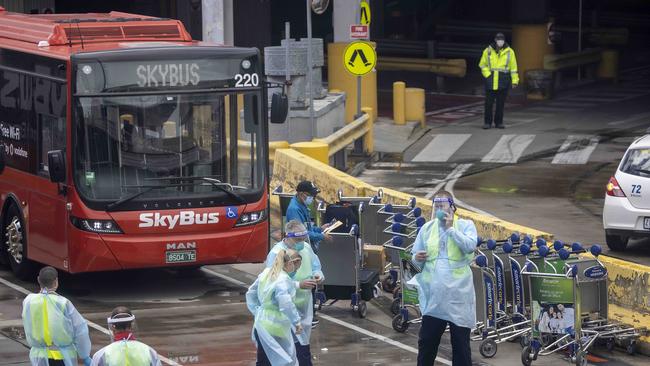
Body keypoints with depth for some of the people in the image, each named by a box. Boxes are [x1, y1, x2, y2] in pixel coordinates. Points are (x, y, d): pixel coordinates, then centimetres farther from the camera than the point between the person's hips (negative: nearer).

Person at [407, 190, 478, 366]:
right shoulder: (426, 228, 10)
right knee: (426, 342, 6)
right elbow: (416, 258, 12)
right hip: (433, 296, 3)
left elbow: (470, 246, -18)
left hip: (458, 295, -3)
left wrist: (450, 228, -14)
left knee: (461, 343, 6)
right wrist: (417, 259, -11)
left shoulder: (465, 225, 1)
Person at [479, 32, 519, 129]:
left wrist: (515, 80, 1)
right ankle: (487, 122, 8)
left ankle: (499, 122, 13)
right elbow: (482, 64, 11)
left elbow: (513, 67, 5)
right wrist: (487, 74, -3)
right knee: (489, 102, -1)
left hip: (503, 81, 0)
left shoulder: (509, 52, 4)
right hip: (491, 80, 0)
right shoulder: (488, 51, 4)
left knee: (500, 103, 4)